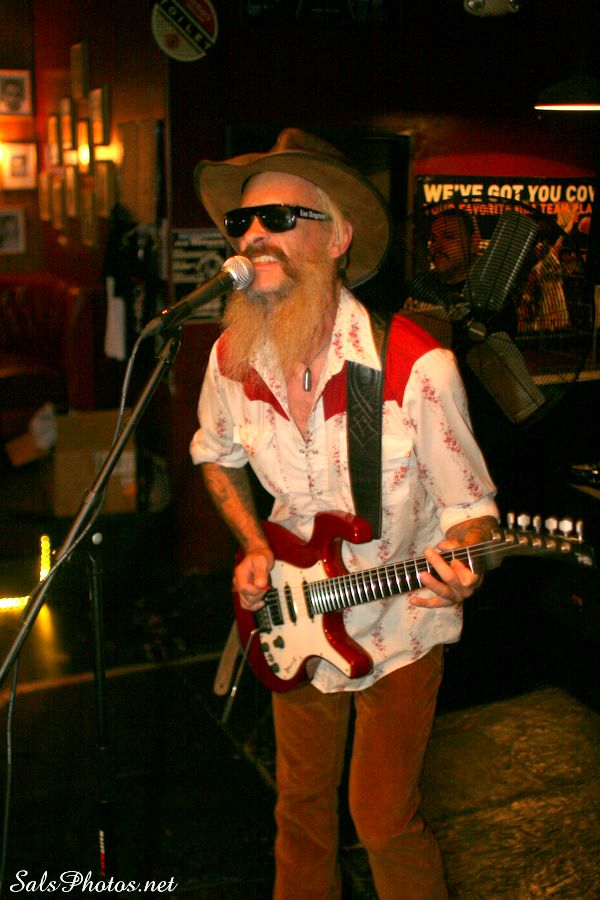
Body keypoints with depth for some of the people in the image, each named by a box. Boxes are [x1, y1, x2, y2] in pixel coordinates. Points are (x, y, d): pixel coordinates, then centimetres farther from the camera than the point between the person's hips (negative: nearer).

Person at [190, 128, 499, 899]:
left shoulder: (415, 364, -26)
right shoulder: (233, 358, -12)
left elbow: (469, 506, -16)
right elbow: (215, 455, 10)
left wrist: (457, 566, -37)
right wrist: (252, 545, -4)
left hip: (399, 622, -4)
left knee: (382, 818, 4)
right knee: (302, 800, 20)